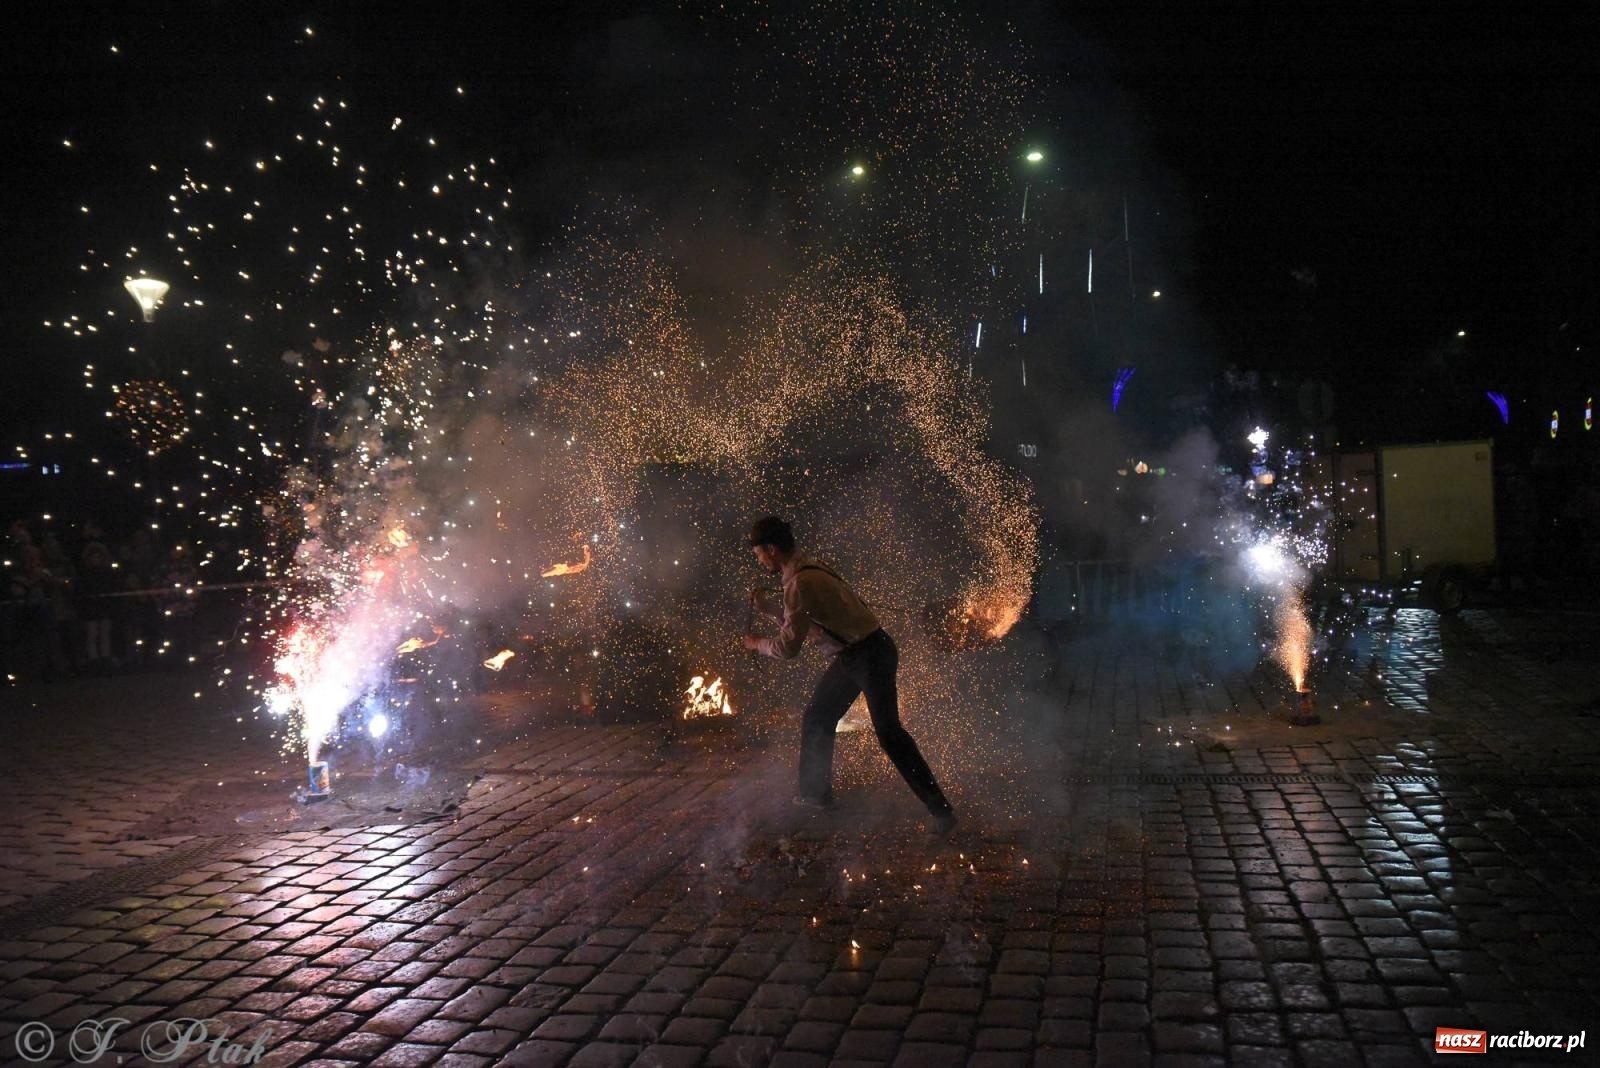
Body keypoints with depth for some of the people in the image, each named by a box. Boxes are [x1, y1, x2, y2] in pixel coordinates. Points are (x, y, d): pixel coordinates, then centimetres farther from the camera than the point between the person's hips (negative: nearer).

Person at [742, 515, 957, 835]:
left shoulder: (800, 582, -23)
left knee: (887, 731, -15)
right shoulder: (806, 570, 8)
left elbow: (789, 648, -20)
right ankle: (816, 794, 29)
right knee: (816, 719, 16)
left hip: (871, 653, -10)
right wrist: (765, 609, 15)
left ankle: (941, 810, -10)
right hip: (851, 655, 10)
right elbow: (797, 624, 22)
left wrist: (758, 644, -1)